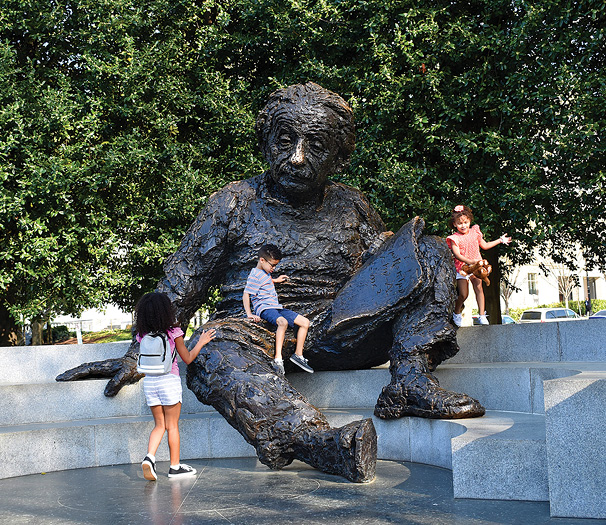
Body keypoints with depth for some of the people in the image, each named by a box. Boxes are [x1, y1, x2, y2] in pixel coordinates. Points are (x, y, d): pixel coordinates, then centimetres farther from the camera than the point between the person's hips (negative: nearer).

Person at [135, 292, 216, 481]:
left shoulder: (142, 335, 1)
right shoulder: (173, 332, -10)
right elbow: (187, 358, -1)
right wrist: (201, 342, 13)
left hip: (149, 381, 4)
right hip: (169, 380, -4)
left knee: (160, 424, 14)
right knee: (172, 425, 7)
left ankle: (149, 457, -8)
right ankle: (175, 466, 14)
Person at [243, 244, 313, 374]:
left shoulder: (265, 273, 19)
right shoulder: (255, 275, -11)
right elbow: (246, 294, -18)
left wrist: (275, 280, 44)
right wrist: (249, 314, -26)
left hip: (277, 308, 10)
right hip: (264, 308, -10)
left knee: (305, 322, 3)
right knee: (283, 322, -41)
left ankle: (298, 354, 7)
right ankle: (278, 358, -47)